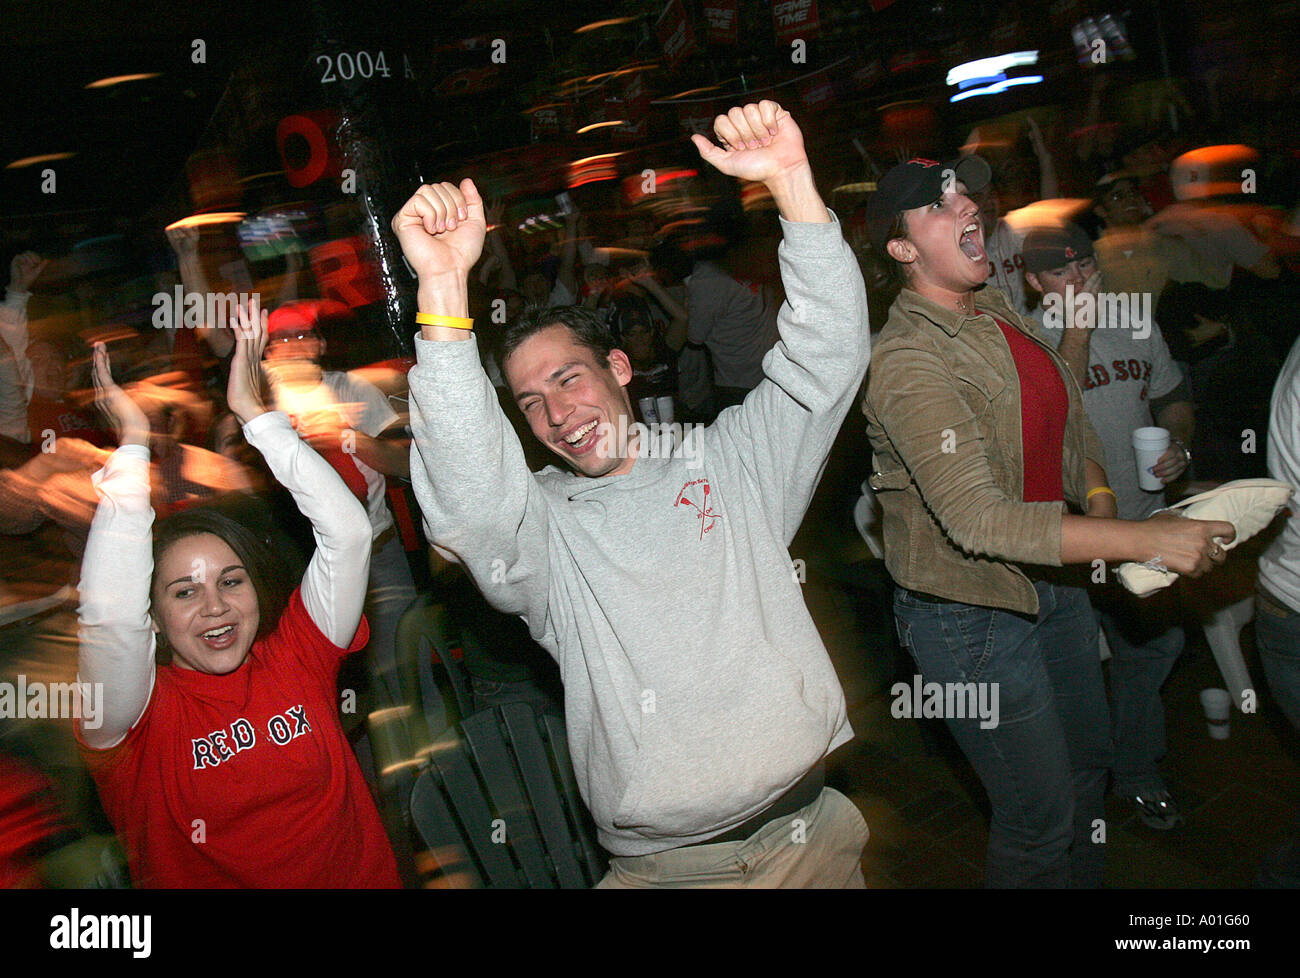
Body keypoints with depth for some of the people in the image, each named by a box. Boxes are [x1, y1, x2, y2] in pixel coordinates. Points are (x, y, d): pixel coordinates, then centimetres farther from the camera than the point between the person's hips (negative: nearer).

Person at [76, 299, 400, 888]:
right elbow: (110, 614, -20)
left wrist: (255, 413, -4)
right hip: (204, 878, -2)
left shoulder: (297, 658, 3)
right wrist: (133, 442, -15)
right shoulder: (142, 714, -1)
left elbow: (348, 529, -5)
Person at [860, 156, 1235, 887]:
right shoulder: (907, 360, -25)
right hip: (973, 615, -9)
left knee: (1090, 763, 26)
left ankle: (1088, 881, 50)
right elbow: (979, 520, -33)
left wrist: (1101, 500, -5)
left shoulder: (998, 307, 3)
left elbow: (1071, 422, 14)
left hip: (1052, 579, 9)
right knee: (1042, 819, 5)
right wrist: (1147, 541, -32)